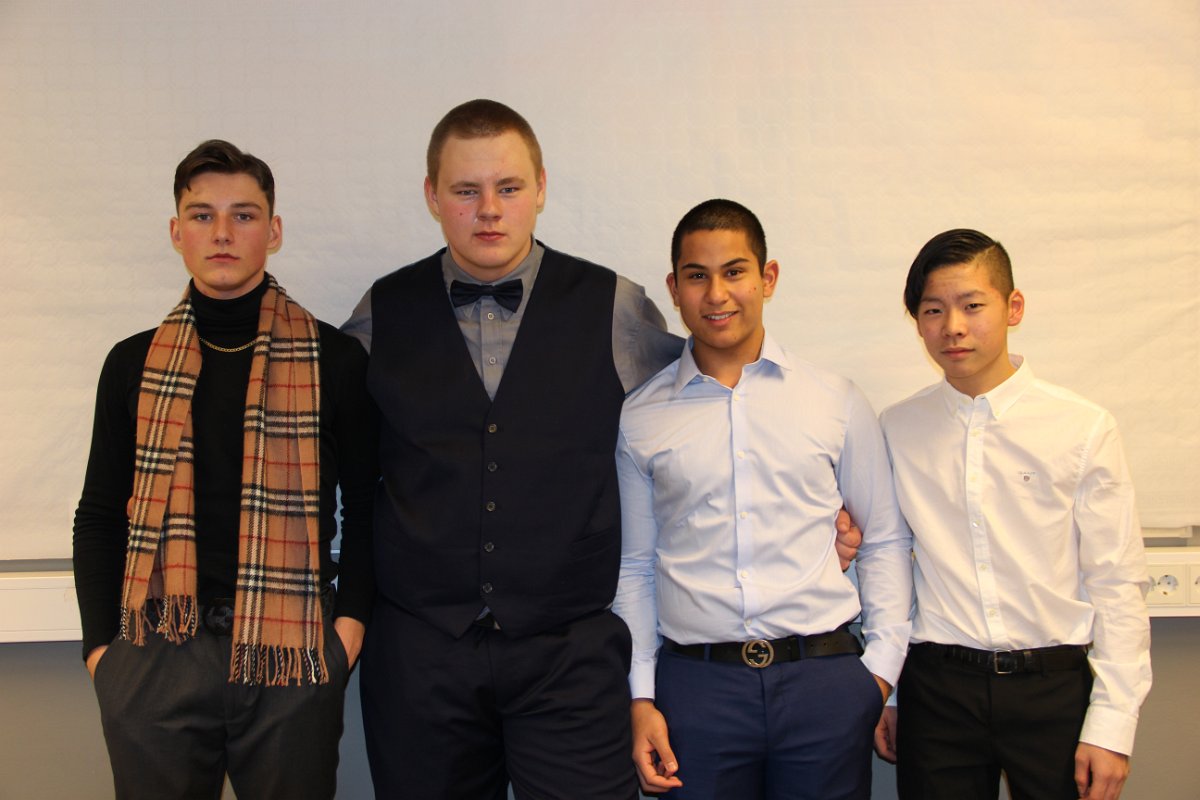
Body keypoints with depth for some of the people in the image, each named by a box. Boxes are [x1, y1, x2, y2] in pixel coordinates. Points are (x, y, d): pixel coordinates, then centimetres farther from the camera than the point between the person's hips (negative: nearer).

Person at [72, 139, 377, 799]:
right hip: (153, 657, 2)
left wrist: (350, 625, -4)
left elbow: (365, 509, 6)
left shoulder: (335, 360, 1)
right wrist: (100, 646, 3)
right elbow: (99, 516, 11)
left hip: (291, 656, -2)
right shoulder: (134, 364, 7)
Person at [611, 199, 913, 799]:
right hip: (696, 682, 0)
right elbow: (635, 567, 9)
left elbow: (885, 541, 10)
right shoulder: (638, 419, 5)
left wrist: (882, 666, 2)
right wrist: (641, 697, 4)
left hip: (826, 680, 0)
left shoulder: (837, 401, 4)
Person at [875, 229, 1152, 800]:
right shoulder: (896, 430, 2)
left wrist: (1112, 724, -6)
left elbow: (1117, 583, -3)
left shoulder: (1083, 427, -4)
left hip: (1053, 685, -1)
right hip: (936, 687, 2)